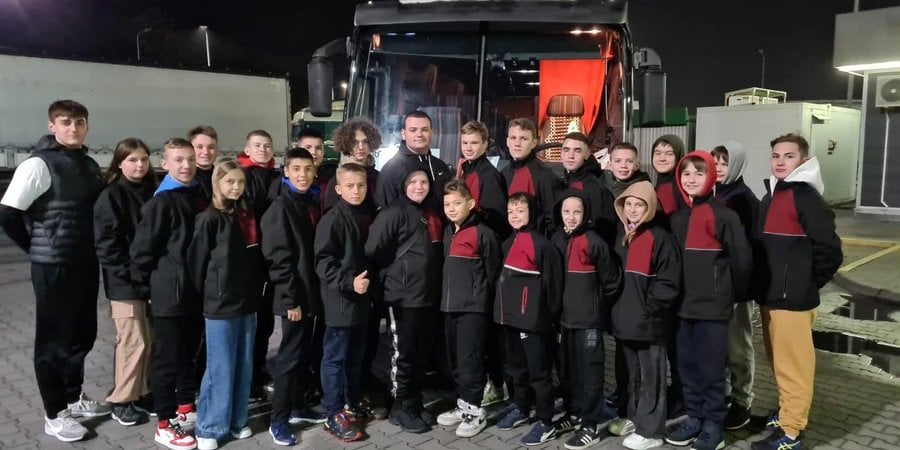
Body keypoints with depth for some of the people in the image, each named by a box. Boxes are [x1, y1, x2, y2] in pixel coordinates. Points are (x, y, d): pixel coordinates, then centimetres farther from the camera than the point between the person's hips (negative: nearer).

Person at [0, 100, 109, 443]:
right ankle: (54, 415, 18)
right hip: (54, 267, -6)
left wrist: (93, 251, 7)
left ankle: (74, 397, 34)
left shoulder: (90, 165, 9)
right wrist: (39, 248, -4)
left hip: (86, 264, 7)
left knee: (83, 334, 16)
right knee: (54, 339, 5)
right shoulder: (38, 165, -12)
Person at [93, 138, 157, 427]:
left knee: (151, 341, 10)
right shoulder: (111, 197, -7)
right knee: (133, 342, -3)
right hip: (125, 283, -5)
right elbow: (106, 243, -13)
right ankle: (121, 400, 12)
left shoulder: (153, 193, 11)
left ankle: (144, 392, 25)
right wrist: (131, 273, -17)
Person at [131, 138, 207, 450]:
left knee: (189, 351, 18)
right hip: (169, 292, -7)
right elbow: (143, 248, -13)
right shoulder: (161, 202, -13)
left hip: (195, 290, 7)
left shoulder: (199, 196, 10)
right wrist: (147, 287, -8)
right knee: (168, 357, 2)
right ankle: (165, 424, 13)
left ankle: (185, 407, 34)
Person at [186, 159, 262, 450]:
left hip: (248, 304, 6)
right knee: (220, 369, 2)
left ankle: (236, 421, 27)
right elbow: (197, 262, -8)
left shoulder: (248, 217, 9)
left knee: (244, 367, 13)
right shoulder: (209, 219, -9)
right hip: (220, 306, -6)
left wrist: (255, 294, 10)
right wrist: (209, 295, -2)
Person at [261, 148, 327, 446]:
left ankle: (298, 407, 30)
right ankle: (279, 420, 11)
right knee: (290, 356, -1)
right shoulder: (280, 208, -11)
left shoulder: (313, 205, 11)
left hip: (312, 293, 7)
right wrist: (290, 299, -20)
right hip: (294, 297, -7)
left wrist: (315, 292, 11)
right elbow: (279, 258, -17)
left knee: (305, 354, 16)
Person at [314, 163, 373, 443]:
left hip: (361, 298, 8)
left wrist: (368, 282, 13)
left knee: (355, 355, 18)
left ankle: (354, 401, 33)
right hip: (340, 299, -8)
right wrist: (348, 282, -25)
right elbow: (323, 261, -18)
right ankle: (334, 415, 10)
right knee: (335, 357, 1)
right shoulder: (332, 219, -13)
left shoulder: (364, 217, 10)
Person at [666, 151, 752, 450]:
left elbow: (742, 258, -9)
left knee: (711, 368, 2)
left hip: (712, 306, -6)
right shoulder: (678, 217, 10)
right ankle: (695, 418, 26)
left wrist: (733, 294, 2)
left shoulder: (723, 215, -10)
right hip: (684, 305, 6)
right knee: (687, 366, 13)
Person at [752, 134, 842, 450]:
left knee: (793, 365, 0)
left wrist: (808, 284, -6)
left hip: (793, 298, -8)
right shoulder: (770, 196, 13)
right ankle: (786, 412, 34)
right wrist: (763, 286, 13)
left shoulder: (806, 198, -13)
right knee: (779, 362, 19)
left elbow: (830, 250, -16)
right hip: (770, 295, 8)